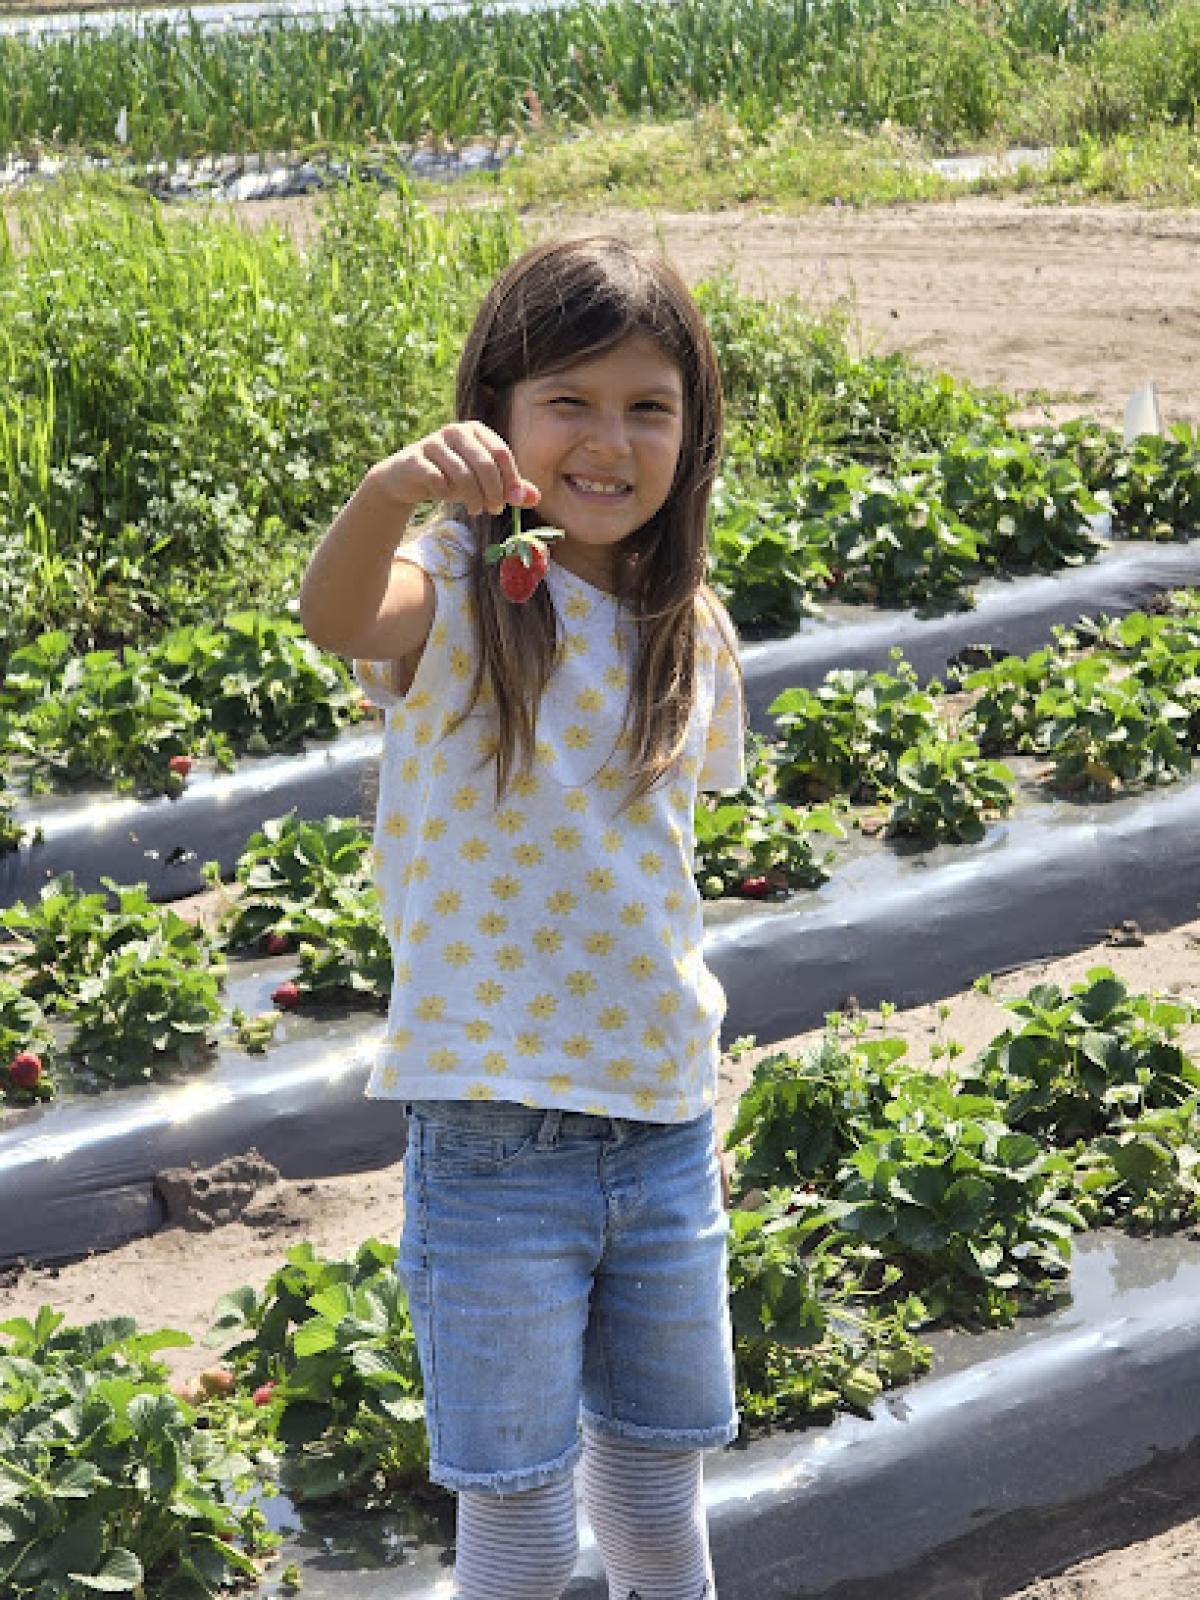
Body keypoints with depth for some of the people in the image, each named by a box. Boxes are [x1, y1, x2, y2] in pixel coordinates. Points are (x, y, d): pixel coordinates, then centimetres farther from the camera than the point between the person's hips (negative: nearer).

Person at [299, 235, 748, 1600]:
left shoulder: (691, 634, 4)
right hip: (496, 1143, -5)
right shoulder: (459, 592, -11)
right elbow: (336, 617, -36)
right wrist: (389, 488, -57)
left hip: (664, 1134, 5)